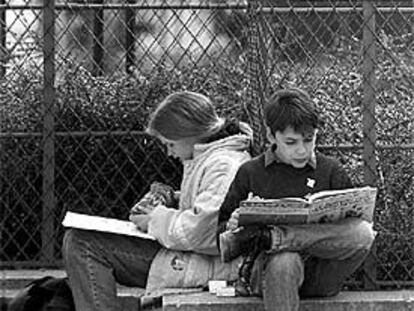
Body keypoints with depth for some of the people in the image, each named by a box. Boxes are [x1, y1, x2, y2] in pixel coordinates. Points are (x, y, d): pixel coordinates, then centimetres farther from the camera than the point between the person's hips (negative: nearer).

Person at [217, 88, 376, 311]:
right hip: (268, 266, -2)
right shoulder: (250, 173, 10)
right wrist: (231, 228, -10)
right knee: (283, 263, -40)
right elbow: (221, 231, 14)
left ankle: (270, 238, -28)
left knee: (362, 233, -29)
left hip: (320, 272, 2)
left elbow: (353, 224, 16)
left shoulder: (331, 172, 13)